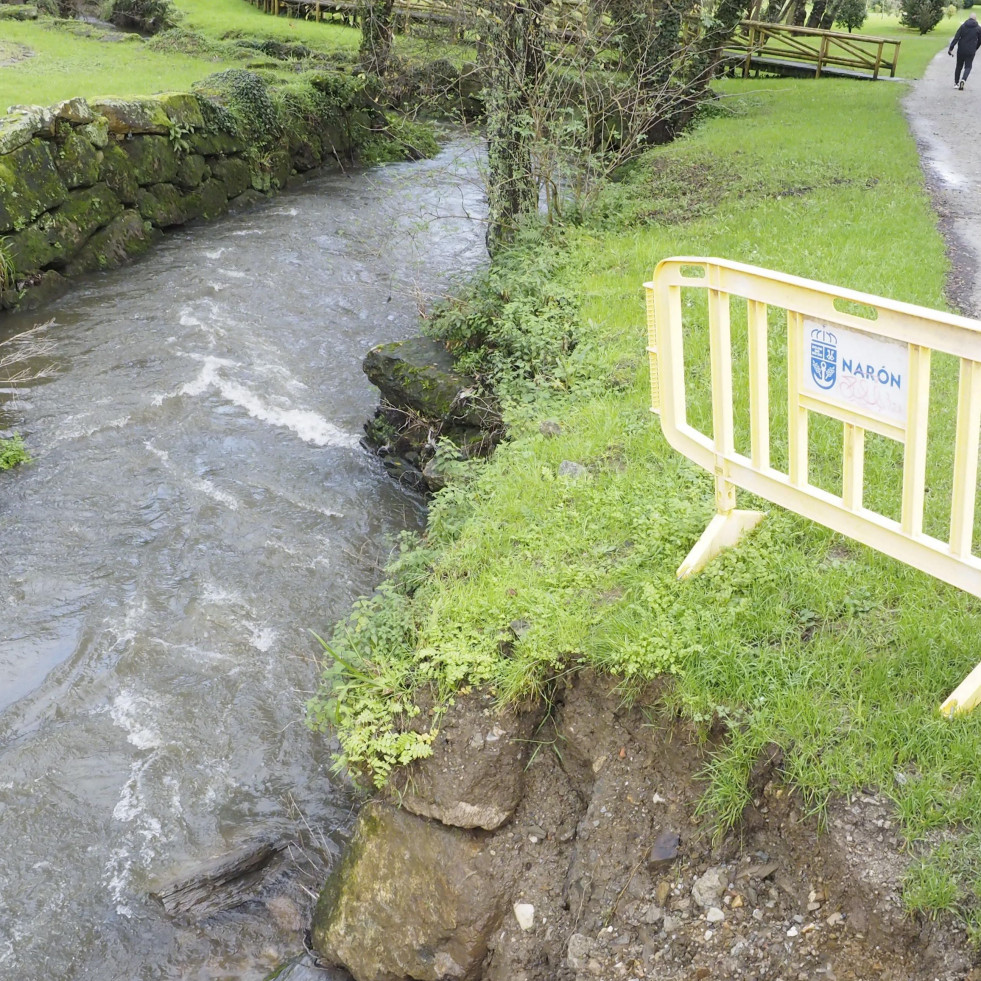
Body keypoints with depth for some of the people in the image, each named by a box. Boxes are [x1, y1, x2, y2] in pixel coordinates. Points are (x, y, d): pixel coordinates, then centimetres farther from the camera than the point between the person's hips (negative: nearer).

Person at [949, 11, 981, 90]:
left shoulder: (963, 26, -1)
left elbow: (956, 38, -9)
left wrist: (951, 48, -11)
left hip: (961, 50, 1)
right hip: (971, 52, -1)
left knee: (959, 66, 14)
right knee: (968, 67, 3)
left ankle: (956, 83, 19)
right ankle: (963, 79, -23)